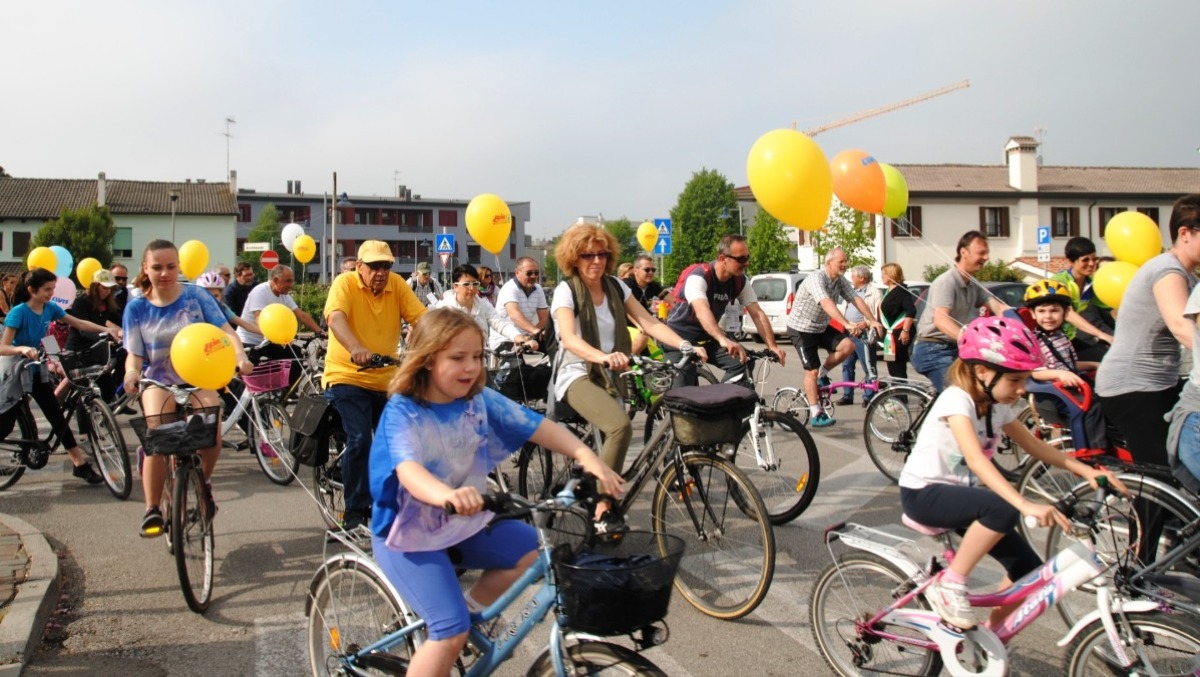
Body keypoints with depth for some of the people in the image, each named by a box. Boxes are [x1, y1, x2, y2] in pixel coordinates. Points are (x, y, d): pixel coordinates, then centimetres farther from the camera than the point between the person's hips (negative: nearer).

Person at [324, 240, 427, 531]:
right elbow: (335, 318, -29)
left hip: (386, 379, 5)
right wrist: (356, 349, -48)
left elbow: (421, 318, -11)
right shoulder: (345, 283, -11)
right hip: (347, 377, -4)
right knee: (360, 440, -18)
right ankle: (355, 511, -3)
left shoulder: (397, 284, 0)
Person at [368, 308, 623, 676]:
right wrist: (447, 495, -60)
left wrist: (586, 456, -29)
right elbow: (408, 471, -38)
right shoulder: (403, 411, -20)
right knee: (452, 632, -18)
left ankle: (472, 606, 15)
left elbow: (536, 425, -12)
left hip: (462, 524, 6)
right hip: (408, 533, -6)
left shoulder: (479, 400, -5)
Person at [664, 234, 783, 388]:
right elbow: (702, 311, -44)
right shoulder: (699, 277, -27)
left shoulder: (740, 282, -8)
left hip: (708, 337, 6)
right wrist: (724, 340, -59)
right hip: (681, 337, -5)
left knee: (743, 362, -16)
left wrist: (772, 345, -23)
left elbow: (757, 313, -9)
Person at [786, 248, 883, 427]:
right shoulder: (816, 278, -27)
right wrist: (848, 325, -52)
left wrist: (873, 321, -24)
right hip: (801, 328, -7)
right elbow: (827, 304, -41)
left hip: (821, 327, 7)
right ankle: (816, 414, 0)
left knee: (847, 345, -14)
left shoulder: (840, 281, -2)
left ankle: (822, 374, 9)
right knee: (812, 370, -8)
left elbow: (856, 299, -9)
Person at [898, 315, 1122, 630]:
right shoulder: (957, 399, -23)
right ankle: (948, 586, -18)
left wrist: (1084, 469, -3)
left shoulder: (998, 406, 3)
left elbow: (1034, 445, 12)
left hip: (959, 493, 8)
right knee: (1003, 510, -34)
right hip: (923, 493, -8)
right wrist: (1026, 505, -45)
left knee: (1029, 571, 0)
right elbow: (975, 459, -35)